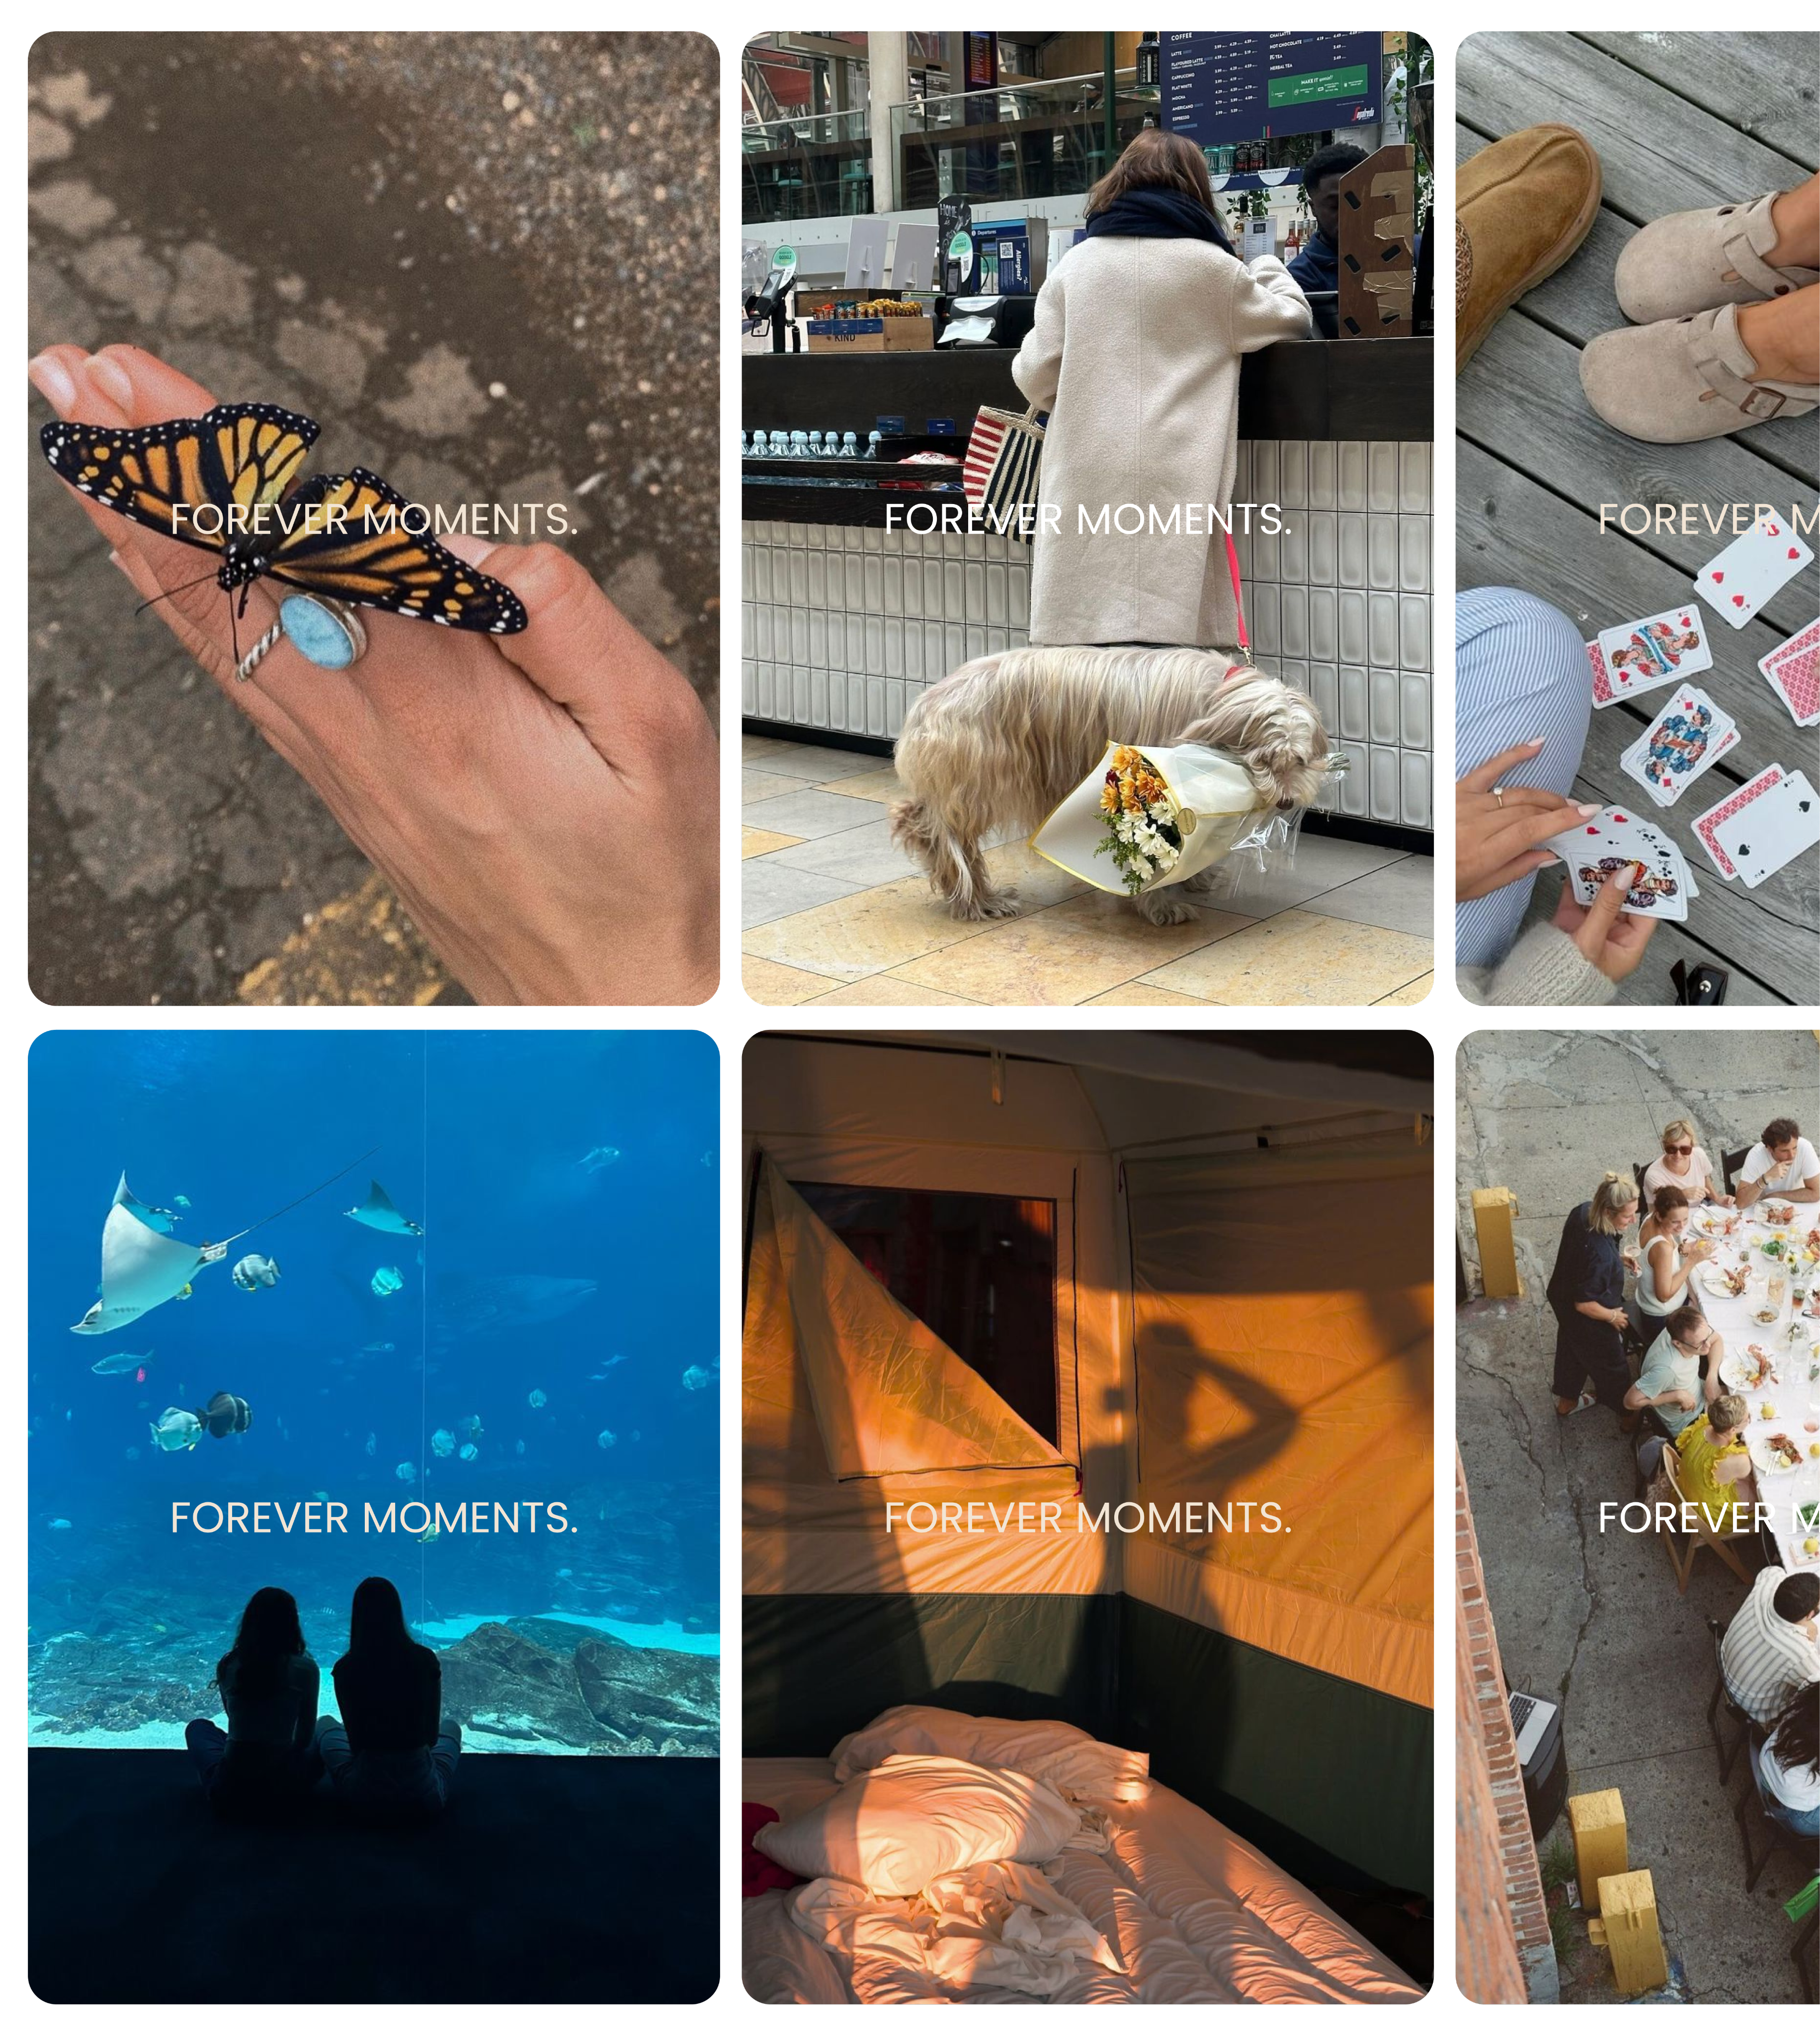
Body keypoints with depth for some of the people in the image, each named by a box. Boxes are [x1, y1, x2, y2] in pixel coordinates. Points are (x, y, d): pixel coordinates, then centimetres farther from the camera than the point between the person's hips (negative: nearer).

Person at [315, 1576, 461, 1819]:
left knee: (325, 1726, 28)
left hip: (366, 1792, -1)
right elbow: (432, 1734, 3)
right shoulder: (425, 1660, -8)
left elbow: (355, 1739, 0)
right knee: (450, 1727, 33)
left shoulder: (346, 1669, -10)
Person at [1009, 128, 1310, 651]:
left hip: (1085, 485, 3)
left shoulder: (1076, 265, 7)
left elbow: (1036, 377, 7)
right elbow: (1291, 319, 19)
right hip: (1172, 488, -2)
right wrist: (1268, 268, 40)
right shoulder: (1212, 269, 3)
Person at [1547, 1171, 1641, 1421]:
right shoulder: (1600, 1254, -44)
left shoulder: (1583, 1212, -20)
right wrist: (1612, 1316, -15)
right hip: (1588, 1323, -8)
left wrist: (1619, 1258, 1)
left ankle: (1566, 1400, 59)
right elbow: (1585, 1304, -32)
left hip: (1562, 1296, 8)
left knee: (1572, 1350, 33)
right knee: (1611, 1366, 20)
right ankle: (1628, 1416, 46)